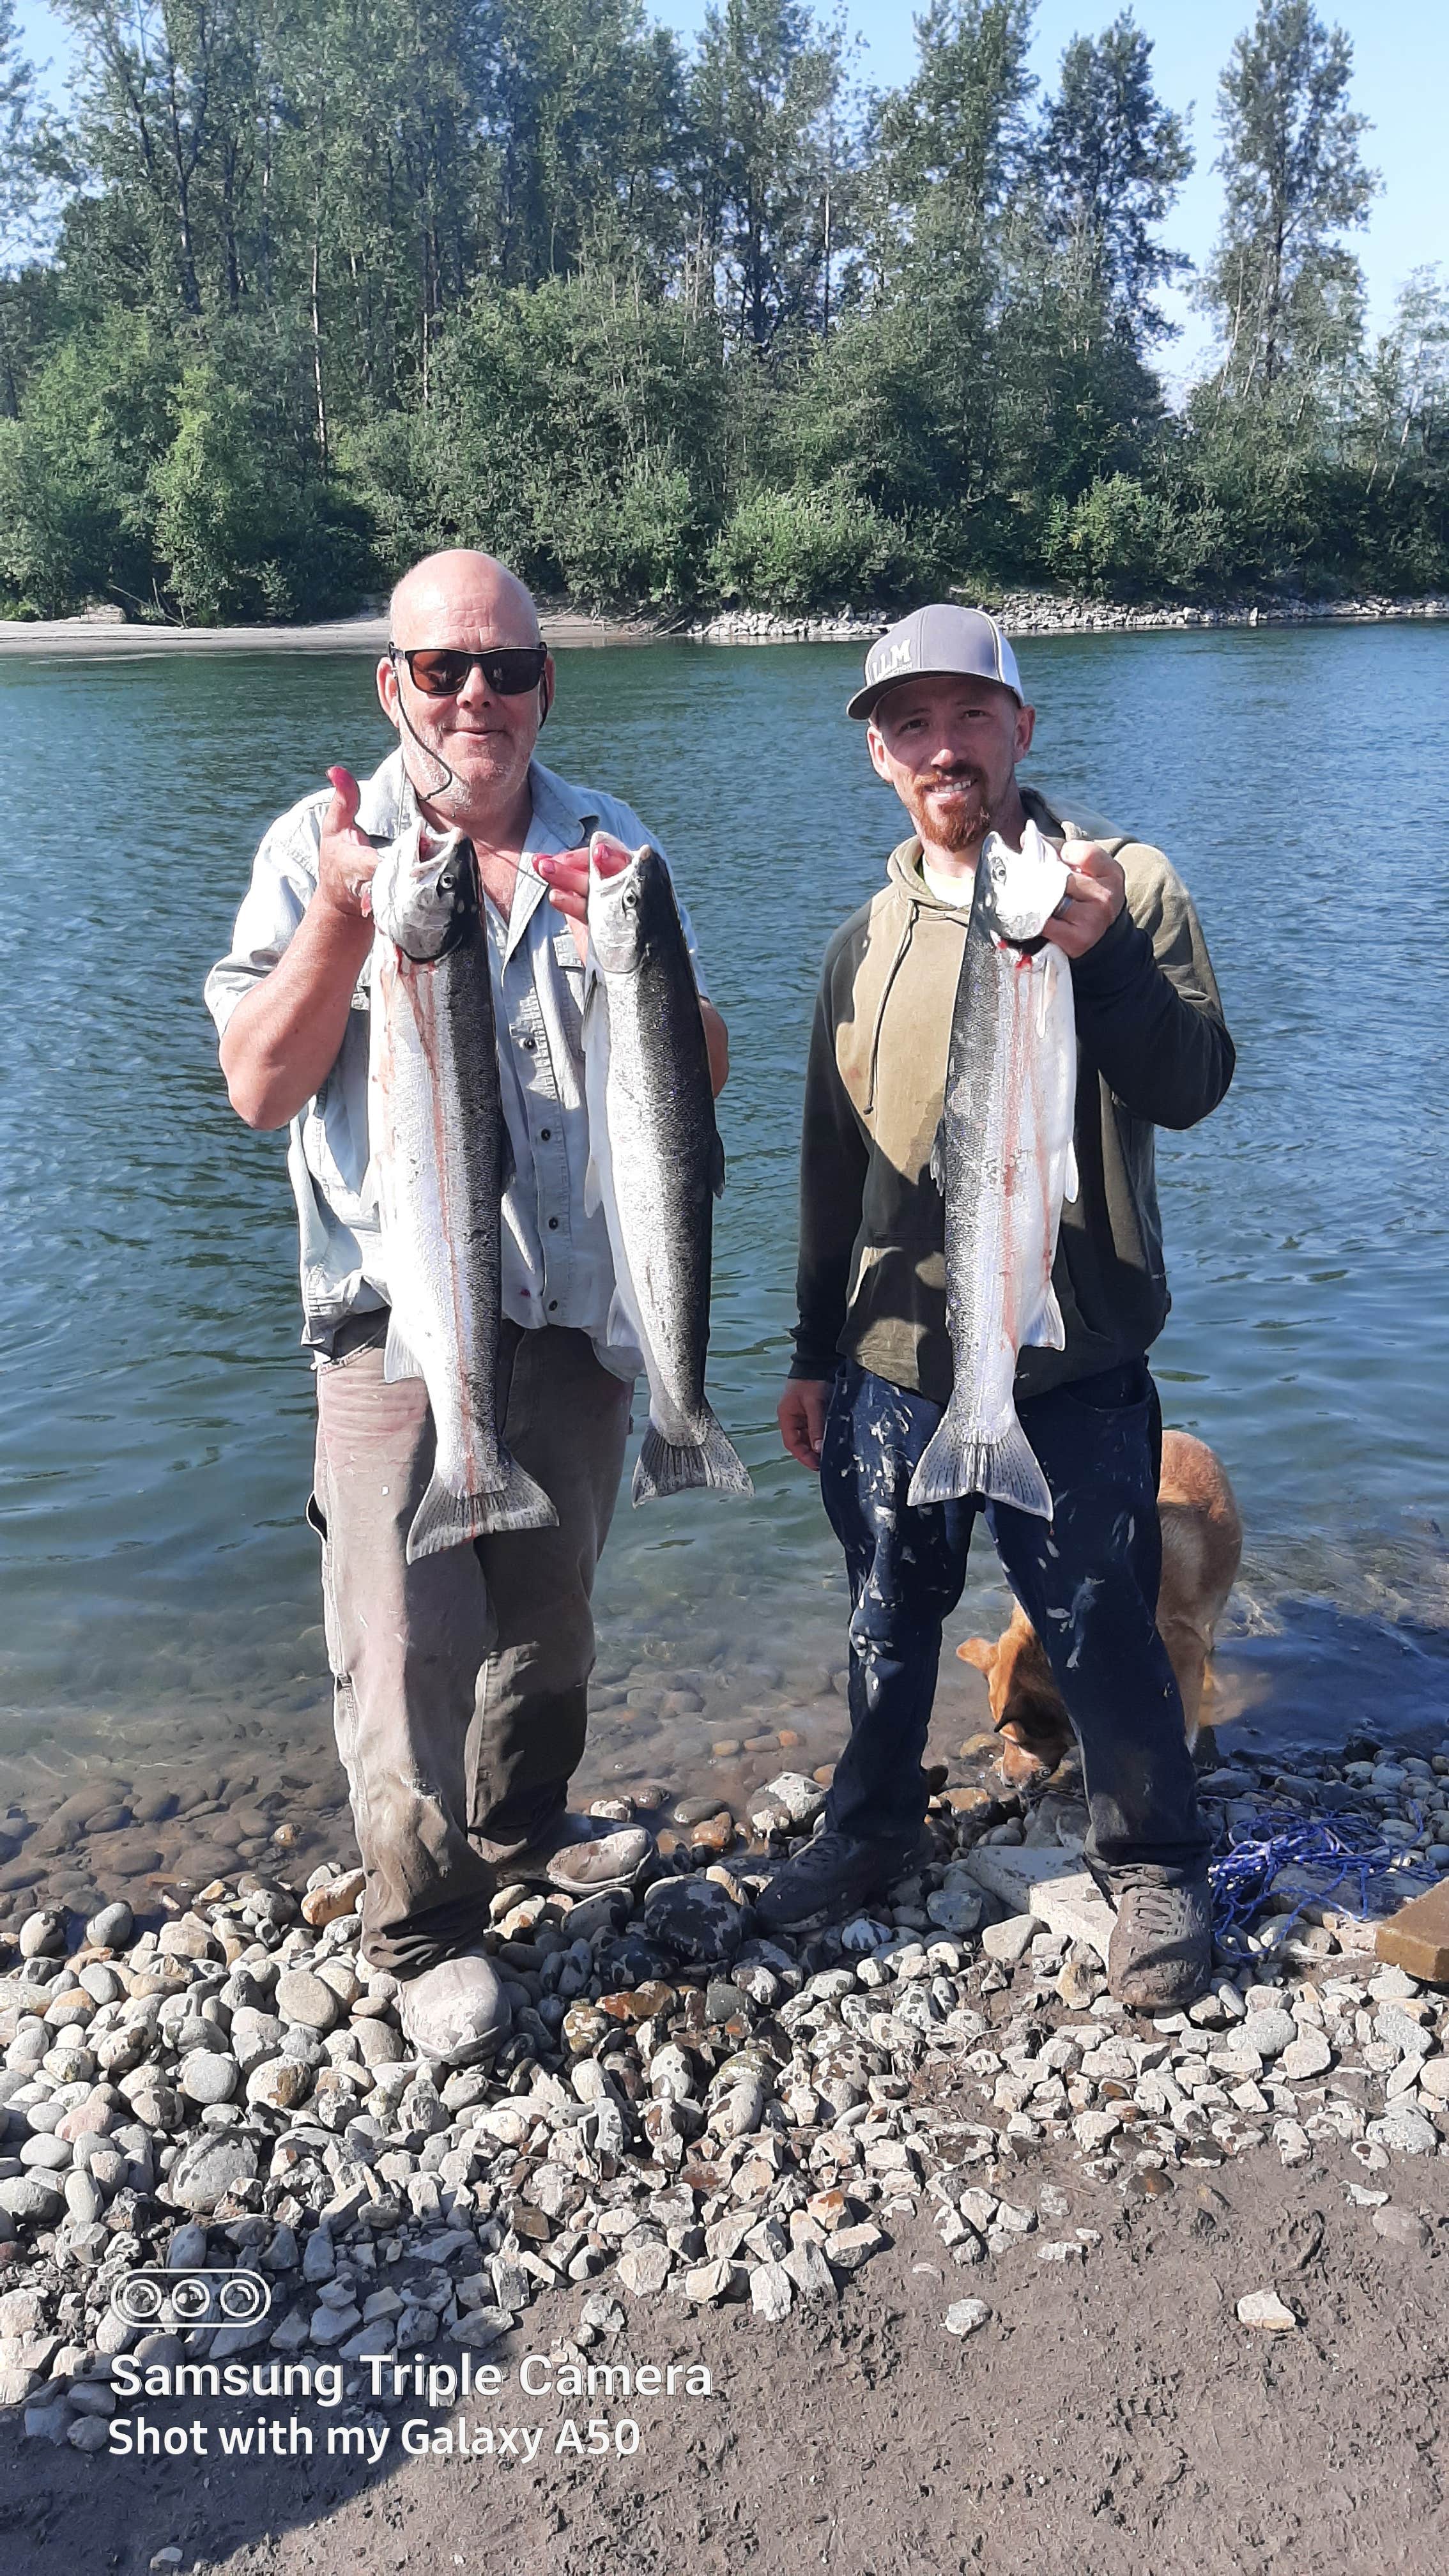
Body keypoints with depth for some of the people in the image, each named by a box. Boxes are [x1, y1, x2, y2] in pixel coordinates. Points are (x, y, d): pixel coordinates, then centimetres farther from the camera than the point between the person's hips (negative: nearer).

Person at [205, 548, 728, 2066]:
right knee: (408, 1635, -5)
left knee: (551, 1609, 17)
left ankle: (520, 1828, 41)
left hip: (575, 1302, 4)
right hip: (397, 1308, -3)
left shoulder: (611, 851, 6)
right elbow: (261, 1087, -9)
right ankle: (426, 1935, 14)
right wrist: (347, 915, -21)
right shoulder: (321, 849, -2)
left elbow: (702, 1073, 3)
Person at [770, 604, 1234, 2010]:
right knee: (888, 1626, 18)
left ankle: (1154, 1868, 30)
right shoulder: (868, 938, 7)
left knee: (1103, 1636, 6)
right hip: (893, 1367, 4)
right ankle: (871, 1830, 40)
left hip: (1073, 1371, -3)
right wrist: (813, 1353, 15)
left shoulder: (1124, 885, -4)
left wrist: (1100, 951, -29)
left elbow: (1191, 1090, -14)